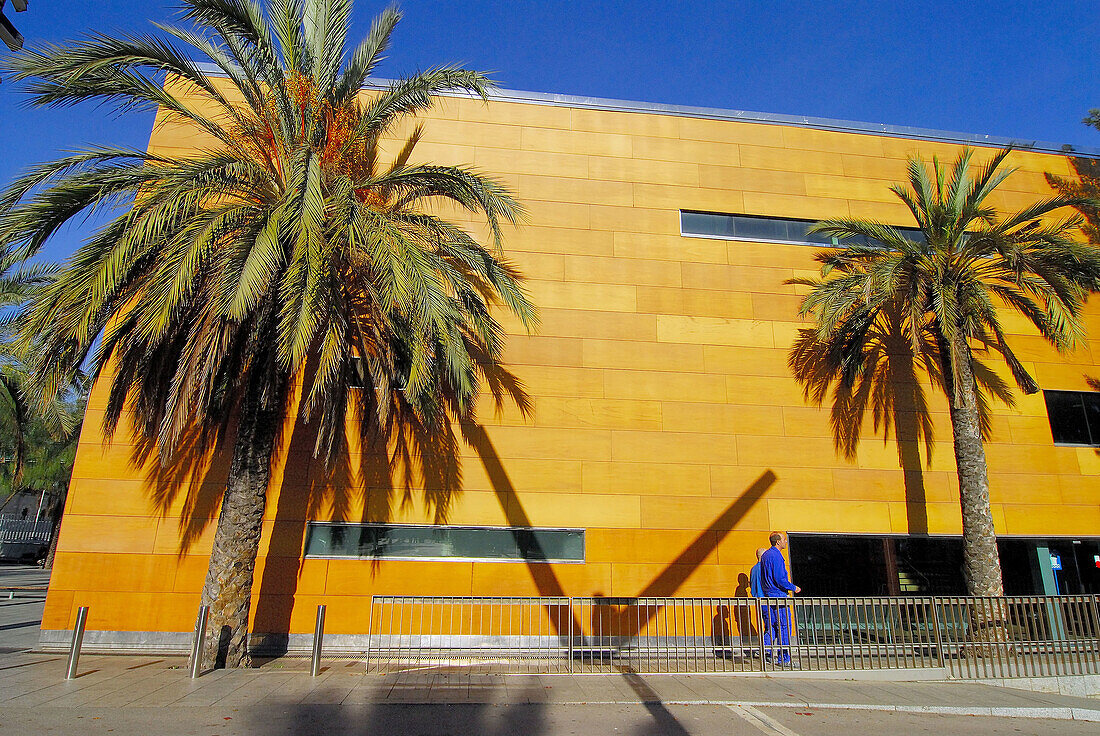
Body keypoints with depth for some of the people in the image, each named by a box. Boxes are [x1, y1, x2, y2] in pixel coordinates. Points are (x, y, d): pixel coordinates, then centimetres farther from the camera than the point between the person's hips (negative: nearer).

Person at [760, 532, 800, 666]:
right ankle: (783, 658, -1)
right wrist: (793, 588, -6)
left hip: (768, 595, 10)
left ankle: (765, 650, 11)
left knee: (772, 626, 14)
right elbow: (780, 579, -20)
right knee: (784, 626, -4)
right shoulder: (776, 556, -16)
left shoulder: (765, 554, 16)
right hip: (778, 595, -9)